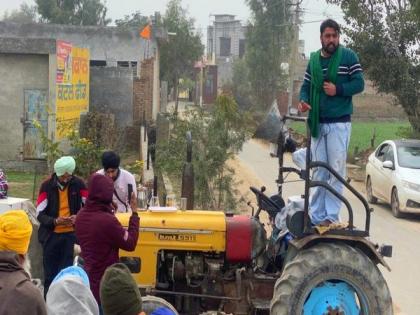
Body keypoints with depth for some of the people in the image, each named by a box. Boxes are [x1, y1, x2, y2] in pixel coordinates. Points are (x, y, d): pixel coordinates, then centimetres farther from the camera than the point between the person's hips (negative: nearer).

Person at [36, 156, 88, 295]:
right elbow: (40, 214, -8)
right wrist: (55, 221, -26)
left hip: (71, 234, 0)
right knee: (50, 274, 8)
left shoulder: (78, 184, -4)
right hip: (51, 235, 0)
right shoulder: (47, 186, -6)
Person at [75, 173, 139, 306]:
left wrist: (110, 211, 12)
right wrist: (134, 212, -8)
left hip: (87, 280, 8)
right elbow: (130, 244, -14)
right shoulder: (107, 220, -24)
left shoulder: (81, 216, 0)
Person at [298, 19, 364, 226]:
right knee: (318, 171, 8)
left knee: (336, 171, -4)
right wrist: (304, 100, -7)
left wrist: (338, 89, -18)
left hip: (339, 123, -5)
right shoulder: (313, 59, 11)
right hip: (317, 123, 5)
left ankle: (331, 217, 0)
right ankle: (316, 216, 14)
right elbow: (306, 85, 13)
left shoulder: (348, 56, -3)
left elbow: (359, 83, -5)